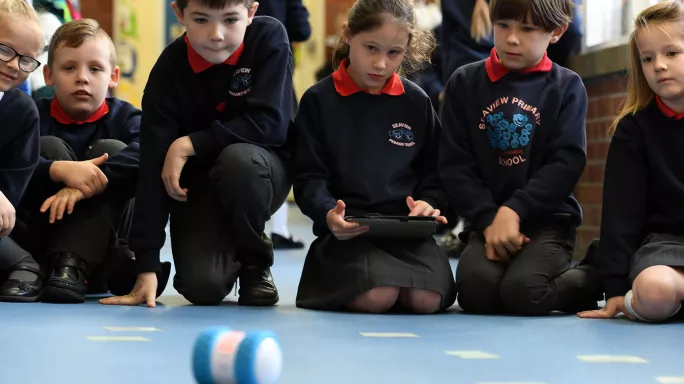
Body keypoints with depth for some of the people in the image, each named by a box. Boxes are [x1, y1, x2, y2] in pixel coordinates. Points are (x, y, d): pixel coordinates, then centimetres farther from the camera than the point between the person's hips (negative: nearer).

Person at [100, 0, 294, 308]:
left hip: (259, 171, 0)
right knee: (203, 286, -21)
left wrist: (190, 145, -26)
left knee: (240, 158, -36)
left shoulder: (269, 38, -18)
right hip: (197, 182, 0)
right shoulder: (169, 69, -18)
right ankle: (228, 257, 17)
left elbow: (269, 124, -23)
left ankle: (255, 260, -7)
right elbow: (153, 167, -20)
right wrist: (146, 265, -24)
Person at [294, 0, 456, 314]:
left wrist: (428, 203, -6)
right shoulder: (319, 100, 4)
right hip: (348, 230, -3)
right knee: (376, 297, -31)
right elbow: (309, 177, 2)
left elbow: (433, 172, 17)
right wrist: (328, 213, -19)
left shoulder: (416, 102, 12)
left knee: (427, 298, -25)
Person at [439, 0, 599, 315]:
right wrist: (488, 219, -12)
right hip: (487, 218, 1)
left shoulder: (566, 87, 3)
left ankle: (593, 278, 3)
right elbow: (455, 165, 2)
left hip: (547, 219, -1)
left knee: (522, 293, -27)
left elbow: (567, 162, -7)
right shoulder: (464, 83, 6)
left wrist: (513, 211, -18)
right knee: (475, 292, -28)